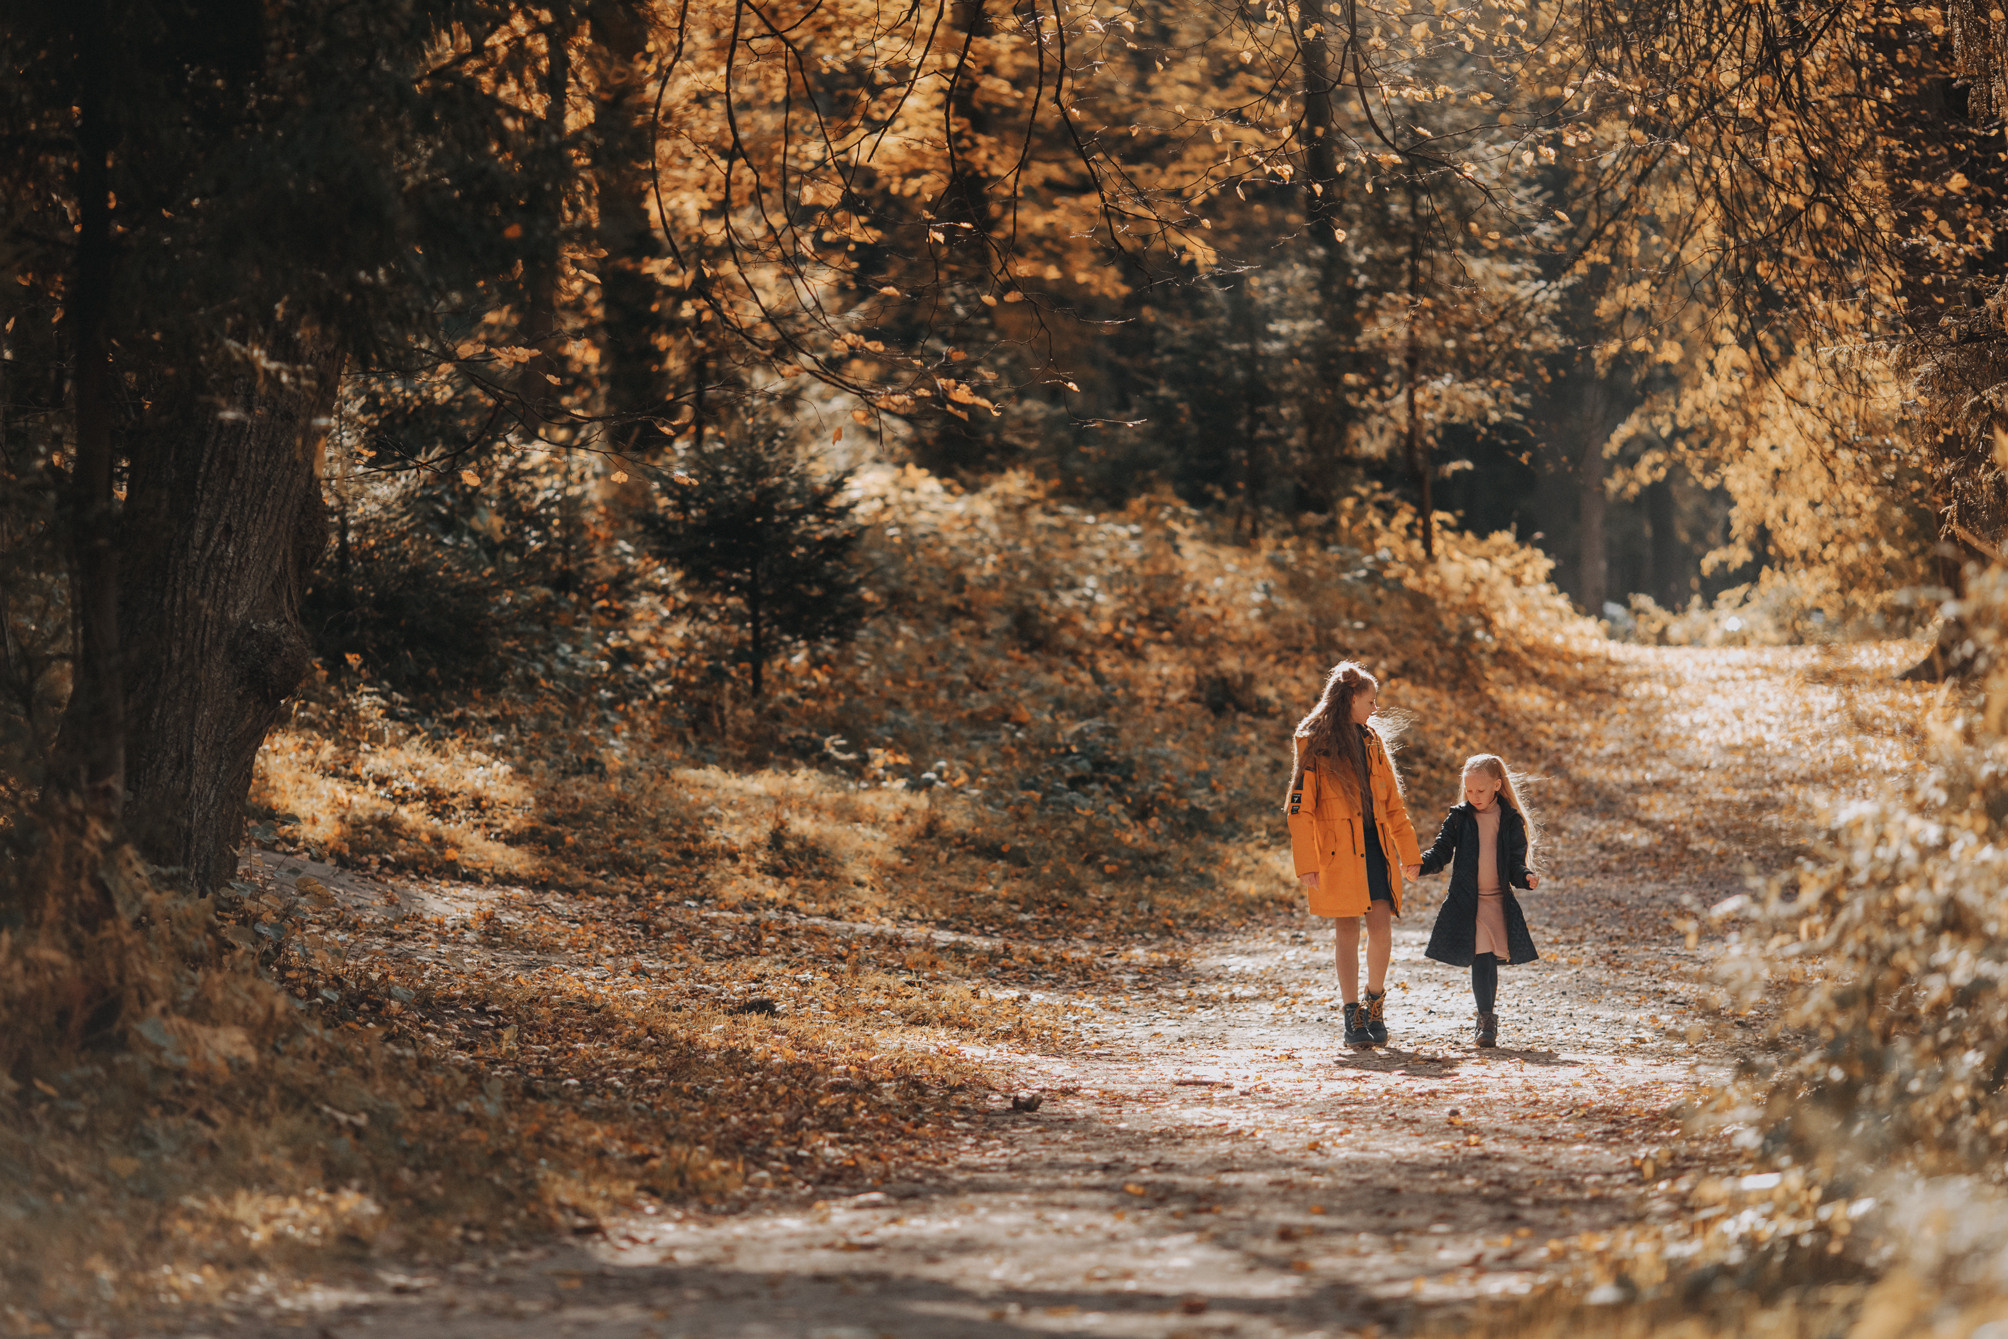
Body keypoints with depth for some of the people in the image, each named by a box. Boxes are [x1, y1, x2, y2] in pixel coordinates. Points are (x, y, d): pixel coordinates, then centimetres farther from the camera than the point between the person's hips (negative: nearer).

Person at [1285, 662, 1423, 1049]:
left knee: (1380, 928, -6)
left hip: (1375, 847, 4)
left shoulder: (1371, 742, 15)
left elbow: (1392, 803, 19)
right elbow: (1300, 807, -6)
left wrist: (1410, 853, 14)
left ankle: (1375, 1002, 14)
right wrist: (1306, 864, -12)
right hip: (1338, 853, -4)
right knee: (1347, 933, -2)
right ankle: (1353, 1016, 6)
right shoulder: (1313, 743, -2)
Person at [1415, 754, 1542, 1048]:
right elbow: (1441, 853, 7)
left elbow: (1515, 864, 3)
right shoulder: (1459, 818, 4)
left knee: (1489, 959, 4)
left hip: (1500, 901, 1)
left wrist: (1525, 877, -18)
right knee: (1482, 959, -10)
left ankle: (1486, 1018, 19)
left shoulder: (1511, 821, 3)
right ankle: (1486, 1019, -6)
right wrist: (1418, 865, -11)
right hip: (1466, 902, -1)